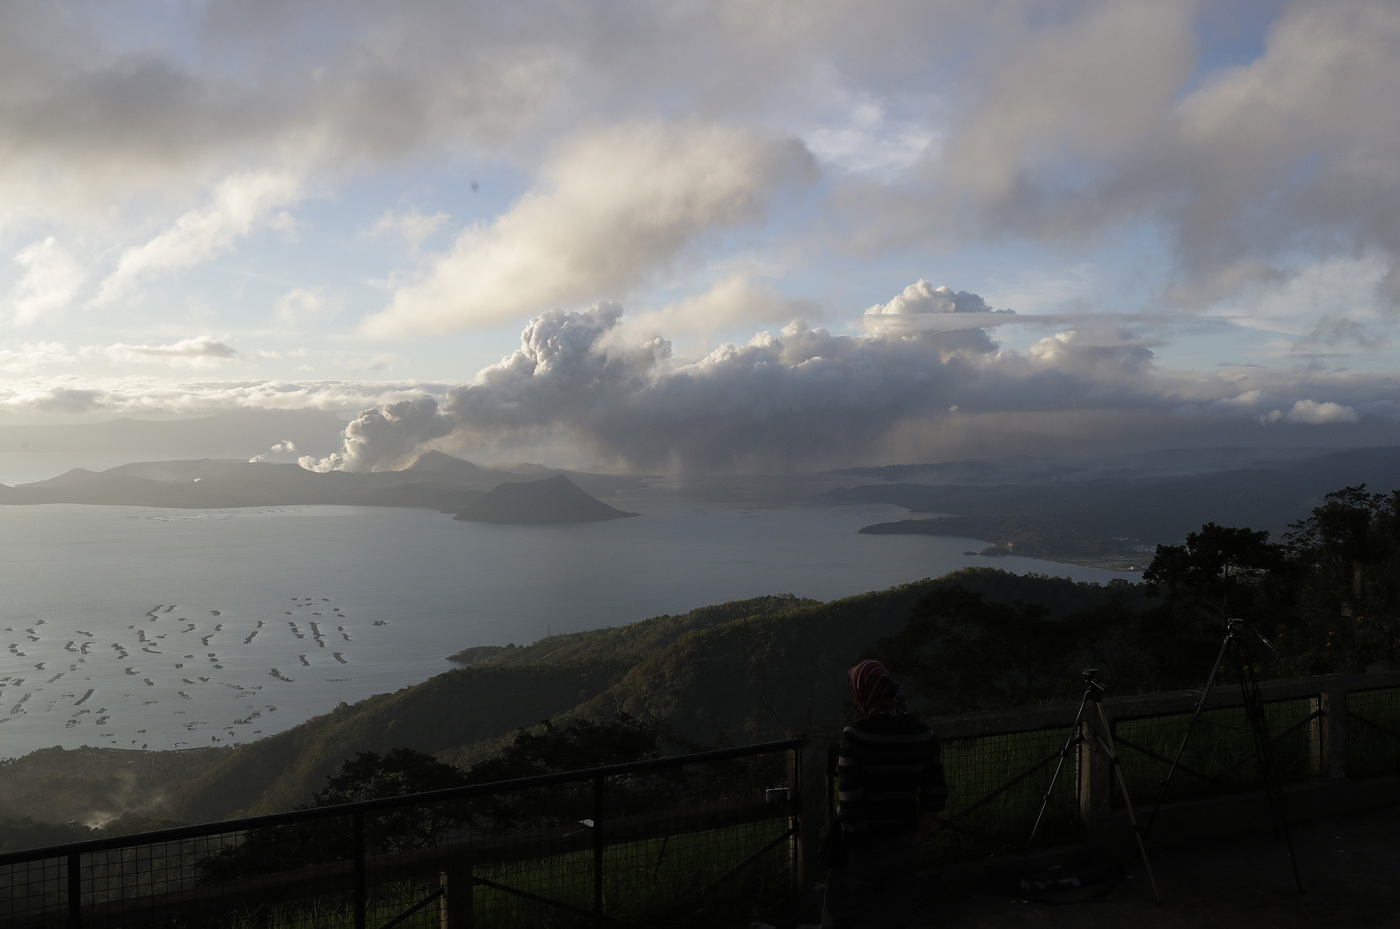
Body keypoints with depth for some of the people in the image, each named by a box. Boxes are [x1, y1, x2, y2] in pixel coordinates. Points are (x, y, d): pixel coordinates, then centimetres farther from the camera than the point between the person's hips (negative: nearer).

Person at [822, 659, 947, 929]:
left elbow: (849, 798, -19)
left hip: (863, 846, -4)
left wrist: (852, 843, -8)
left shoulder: (857, 735, -20)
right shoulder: (923, 734, -4)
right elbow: (934, 797, -1)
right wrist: (916, 840, 8)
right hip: (904, 845, 5)